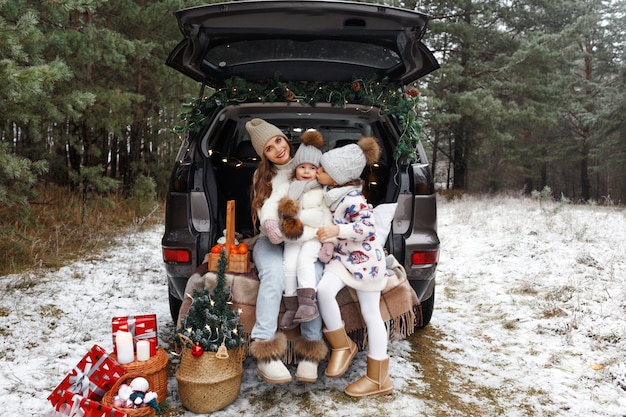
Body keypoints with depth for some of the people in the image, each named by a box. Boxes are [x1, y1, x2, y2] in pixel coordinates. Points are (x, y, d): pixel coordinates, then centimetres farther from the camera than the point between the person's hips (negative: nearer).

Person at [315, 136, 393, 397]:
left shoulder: (352, 200, -21)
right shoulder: (328, 192, 4)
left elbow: (368, 227, -28)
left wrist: (337, 230, -33)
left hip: (365, 259, -7)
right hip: (342, 256, 7)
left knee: (371, 314, 1)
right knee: (324, 289, -20)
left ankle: (378, 379, 14)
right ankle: (342, 346, 1)